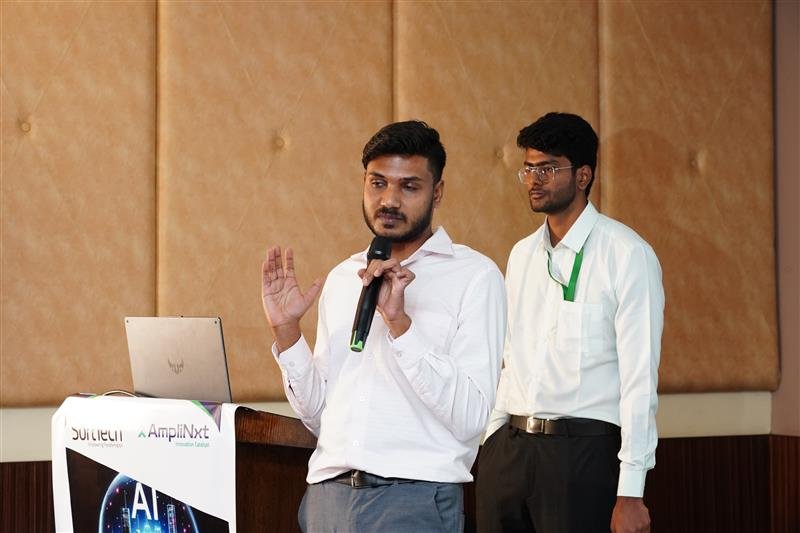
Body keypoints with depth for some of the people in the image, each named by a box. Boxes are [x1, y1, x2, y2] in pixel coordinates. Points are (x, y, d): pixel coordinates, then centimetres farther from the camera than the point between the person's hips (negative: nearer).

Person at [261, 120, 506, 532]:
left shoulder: (475, 276, -3)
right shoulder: (342, 278, 15)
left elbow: (470, 418, -13)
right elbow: (317, 415, 13)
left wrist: (399, 321, -18)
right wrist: (285, 331, 2)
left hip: (414, 498, -5)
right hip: (327, 494, 5)